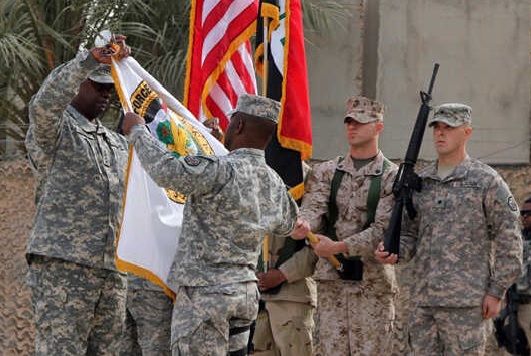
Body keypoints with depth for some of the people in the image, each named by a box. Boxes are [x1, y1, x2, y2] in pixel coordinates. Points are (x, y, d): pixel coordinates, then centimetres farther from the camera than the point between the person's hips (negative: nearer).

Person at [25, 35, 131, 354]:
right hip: (61, 267, -7)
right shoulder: (54, 129, 1)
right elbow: (44, 103, -22)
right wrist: (92, 59, -33)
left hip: (112, 271, 7)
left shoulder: (118, 144, 23)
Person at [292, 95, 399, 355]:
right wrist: (301, 225, -29)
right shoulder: (325, 172, 11)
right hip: (330, 280, 3)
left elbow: (383, 229, -10)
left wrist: (340, 246, -21)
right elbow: (313, 207, -4)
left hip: (373, 284, -3)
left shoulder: (392, 177, -1)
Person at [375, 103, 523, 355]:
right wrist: (393, 253, -4)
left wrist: (496, 292, -9)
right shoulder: (420, 183, 14)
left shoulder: (487, 181, -3)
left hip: (466, 303, -6)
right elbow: (409, 234, 19)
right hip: (423, 300, 6)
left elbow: (508, 240, -4)